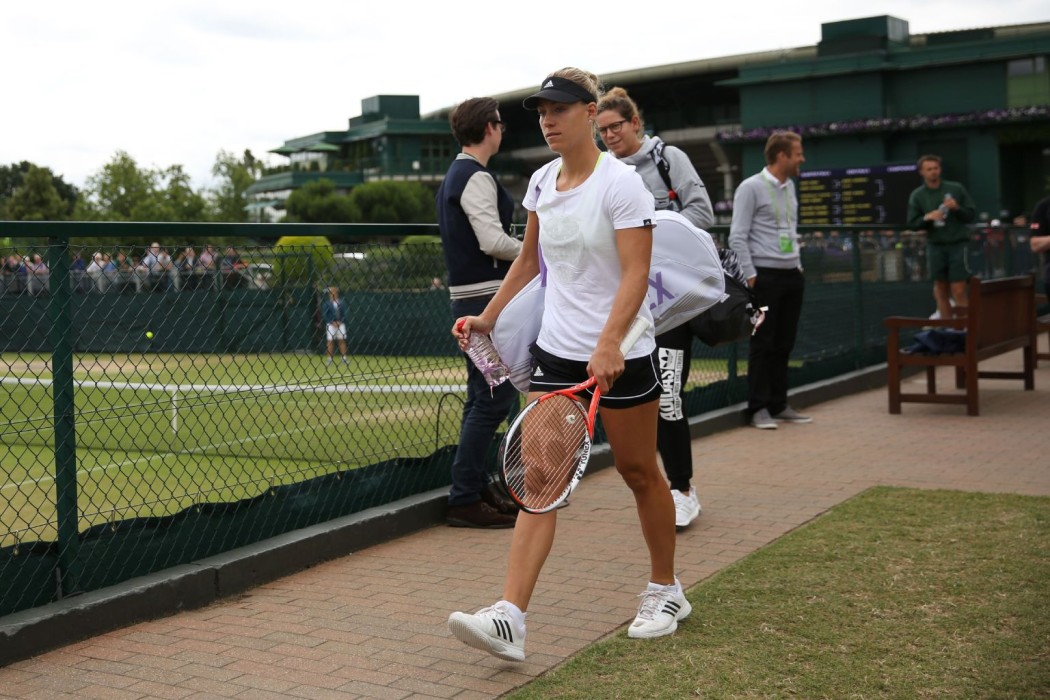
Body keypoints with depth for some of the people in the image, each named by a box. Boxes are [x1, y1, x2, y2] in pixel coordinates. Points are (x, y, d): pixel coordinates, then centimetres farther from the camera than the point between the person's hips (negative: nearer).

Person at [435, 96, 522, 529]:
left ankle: (477, 489, 21)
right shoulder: (476, 177, -13)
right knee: (494, 395, -9)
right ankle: (465, 499, -8)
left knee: (484, 395, 15)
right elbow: (493, 241, -21)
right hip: (486, 297, -11)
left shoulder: (454, 176, 18)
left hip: (469, 296, 11)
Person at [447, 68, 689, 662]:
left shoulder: (621, 183, -12)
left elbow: (636, 273, -20)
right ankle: (510, 619, -11)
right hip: (556, 351, 6)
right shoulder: (541, 182, 9)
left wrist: (608, 343, -31)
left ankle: (666, 592, 30)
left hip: (621, 354, -5)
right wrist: (487, 318, 16)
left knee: (639, 472, 9)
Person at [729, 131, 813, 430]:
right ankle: (759, 408, 3)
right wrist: (750, 276, -15)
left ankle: (779, 405, 17)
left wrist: (798, 264, 15)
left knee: (783, 345, 10)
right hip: (765, 276, -7)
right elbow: (737, 237, -11)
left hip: (792, 275, 7)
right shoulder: (751, 188, -8)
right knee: (763, 344, -3)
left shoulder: (789, 186, 15)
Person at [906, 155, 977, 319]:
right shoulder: (917, 195, 4)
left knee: (959, 291, -6)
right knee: (941, 290, 5)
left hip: (958, 244, -2)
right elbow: (912, 224, 5)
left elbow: (972, 215, 5)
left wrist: (957, 208, -13)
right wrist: (926, 218, -14)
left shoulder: (956, 189, 2)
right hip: (935, 246, 2)